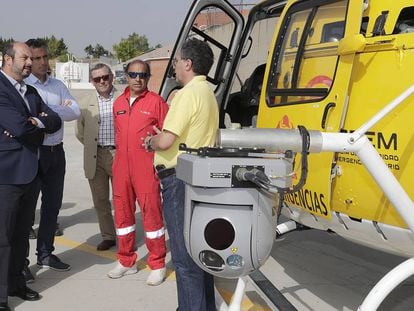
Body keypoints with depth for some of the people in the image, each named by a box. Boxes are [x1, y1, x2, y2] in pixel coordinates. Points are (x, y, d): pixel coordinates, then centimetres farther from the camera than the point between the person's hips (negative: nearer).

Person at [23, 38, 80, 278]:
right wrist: (60, 110, -20)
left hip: (56, 152, 6)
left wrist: (47, 112, -17)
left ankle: (45, 253, 27)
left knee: (53, 205, 13)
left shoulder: (58, 85, 11)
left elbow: (76, 112, -3)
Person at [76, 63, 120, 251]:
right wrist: (93, 147, 10)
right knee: (100, 200, 10)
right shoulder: (85, 103, 6)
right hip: (96, 158, 3)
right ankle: (108, 236, 23)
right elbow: (80, 132, 15)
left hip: (119, 155, -3)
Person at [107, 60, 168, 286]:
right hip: (121, 166, 6)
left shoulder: (156, 101, -3)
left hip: (146, 167, -6)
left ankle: (157, 265, 9)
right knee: (122, 213, 11)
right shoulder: (118, 103, 13)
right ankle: (126, 261, 26)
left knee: (151, 213, -2)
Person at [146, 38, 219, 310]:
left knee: (184, 254, -3)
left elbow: (165, 141, -22)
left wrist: (151, 142, -2)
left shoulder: (188, 94, -16)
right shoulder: (208, 92, 15)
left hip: (180, 179, -10)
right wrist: (161, 137, 15)